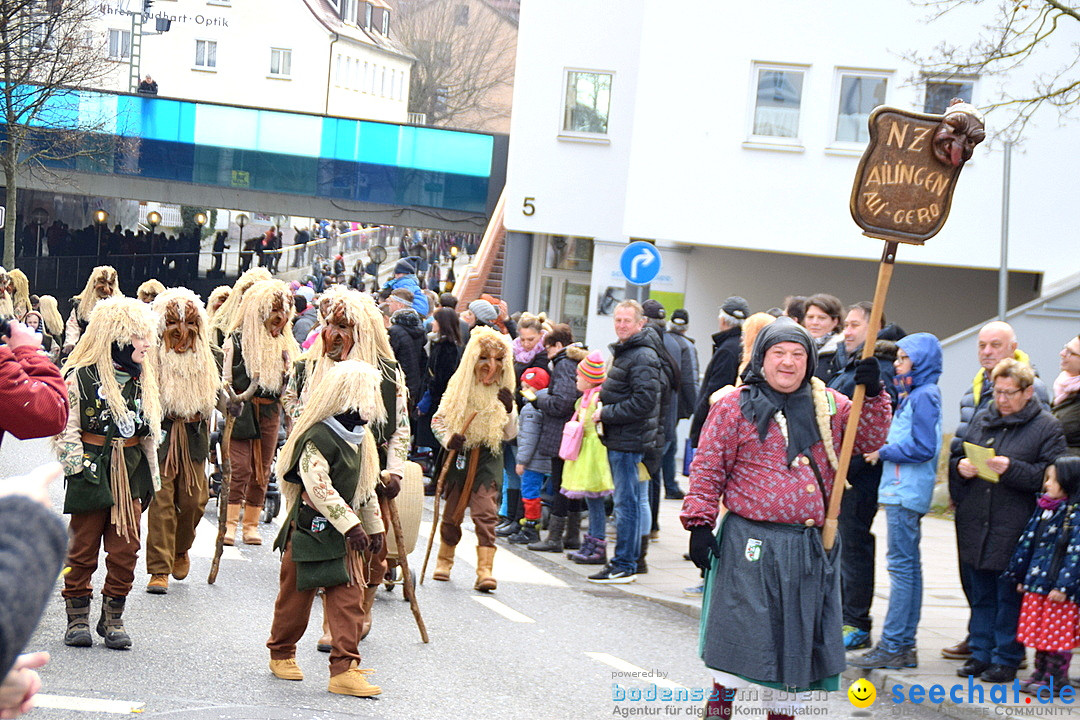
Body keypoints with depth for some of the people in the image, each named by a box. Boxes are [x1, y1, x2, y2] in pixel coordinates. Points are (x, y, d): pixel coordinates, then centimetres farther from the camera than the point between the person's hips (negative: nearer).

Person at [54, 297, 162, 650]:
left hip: (130, 474, 5)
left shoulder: (142, 378, 12)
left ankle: (113, 618, 15)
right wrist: (80, 466, -12)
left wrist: (152, 475, 17)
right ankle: (77, 617, 15)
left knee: (125, 551, 3)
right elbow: (66, 428, -6)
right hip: (92, 473, -4)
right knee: (83, 549, 4)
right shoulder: (81, 376, -7)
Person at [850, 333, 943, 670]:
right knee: (909, 565, 12)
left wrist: (883, 453, -10)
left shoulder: (924, 396, -13)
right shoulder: (912, 394, 17)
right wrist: (885, 451, 6)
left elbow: (923, 448, -19)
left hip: (906, 493, -10)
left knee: (902, 566, -8)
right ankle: (904, 645, 17)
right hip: (902, 490, 10)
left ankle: (892, 647, -6)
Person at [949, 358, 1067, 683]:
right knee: (980, 594, 12)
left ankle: (1006, 659, 10)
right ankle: (980, 653, 21)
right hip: (975, 525, 5)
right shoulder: (981, 419, 14)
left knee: (1010, 597, 0)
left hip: (1015, 529, -5)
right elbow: (956, 455, 22)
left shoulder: (1046, 426, -2)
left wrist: (1012, 469, -21)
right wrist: (961, 467, -1)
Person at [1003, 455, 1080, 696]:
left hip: (1060, 589, -8)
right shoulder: (1043, 509, 11)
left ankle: (1056, 679, 9)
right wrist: (1020, 576, 19)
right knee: (1040, 632, 15)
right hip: (1037, 585, 8)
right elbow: (1028, 542, 17)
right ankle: (1041, 673, 25)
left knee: (1057, 634, 0)